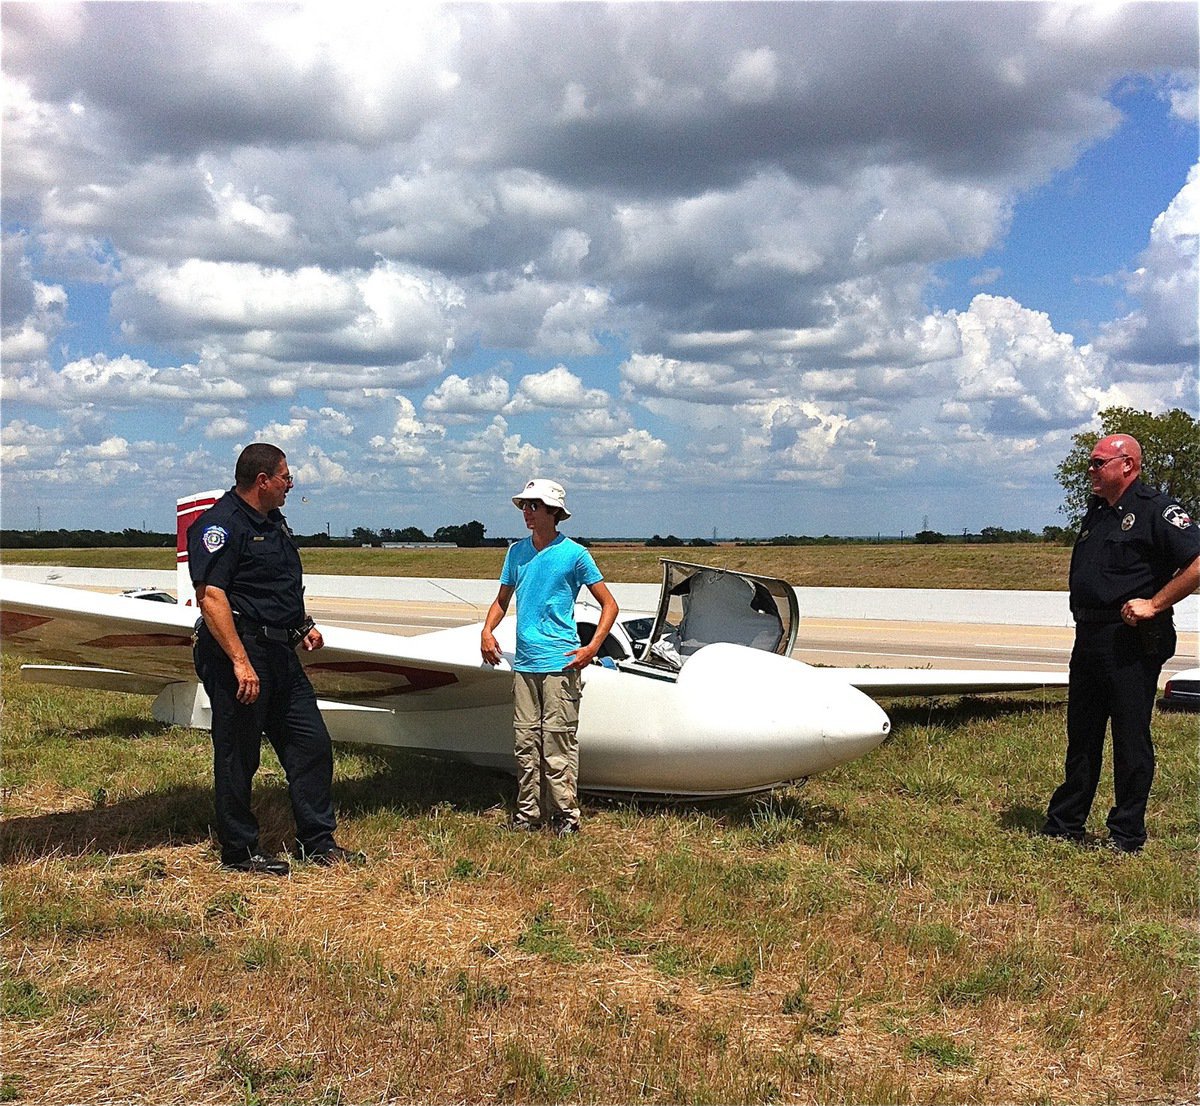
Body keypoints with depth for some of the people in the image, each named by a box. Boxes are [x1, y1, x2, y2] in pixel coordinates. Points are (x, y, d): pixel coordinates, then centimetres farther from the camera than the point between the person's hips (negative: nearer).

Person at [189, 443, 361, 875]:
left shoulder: (273, 523, 17)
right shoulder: (221, 524, -13)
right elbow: (210, 597, -22)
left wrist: (304, 625, 19)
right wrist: (240, 661, -27)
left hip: (280, 653, 10)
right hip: (238, 650, -9)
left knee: (311, 743, 10)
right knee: (238, 757, 2)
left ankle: (318, 841, 20)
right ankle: (239, 851, 14)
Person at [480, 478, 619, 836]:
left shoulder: (574, 553, -2)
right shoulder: (517, 552, 13)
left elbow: (609, 604, 1)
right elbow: (502, 600, 23)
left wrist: (592, 647, -11)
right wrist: (487, 630, 4)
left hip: (560, 662, -5)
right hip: (524, 662, 5)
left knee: (558, 740, -6)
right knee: (525, 741, 8)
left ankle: (566, 814, 2)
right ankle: (528, 812, 17)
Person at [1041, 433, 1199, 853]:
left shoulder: (1155, 510, -10)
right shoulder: (1097, 511, 15)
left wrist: (1154, 604, -18)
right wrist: (1083, 622, 15)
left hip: (1131, 642, -8)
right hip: (1089, 639, 8)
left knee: (1130, 739, 2)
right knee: (1081, 736, 15)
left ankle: (1127, 835, 13)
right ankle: (1064, 826, 24)